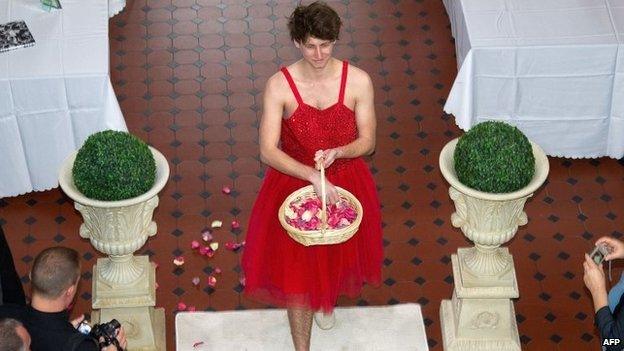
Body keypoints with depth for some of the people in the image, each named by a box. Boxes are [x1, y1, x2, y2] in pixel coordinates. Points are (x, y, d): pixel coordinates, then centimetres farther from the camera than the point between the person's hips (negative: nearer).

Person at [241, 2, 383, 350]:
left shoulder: (358, 81, -15)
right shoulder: (279, 86, -19)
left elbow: (367, 142, -7)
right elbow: (268, 151, -20)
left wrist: (336, 153, -27)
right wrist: (312, 175, -32)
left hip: (346, 183, 2)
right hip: (294, 183, -2)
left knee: (337, 253, 24)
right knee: (296, 268, 5)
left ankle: (326, 300, 59)